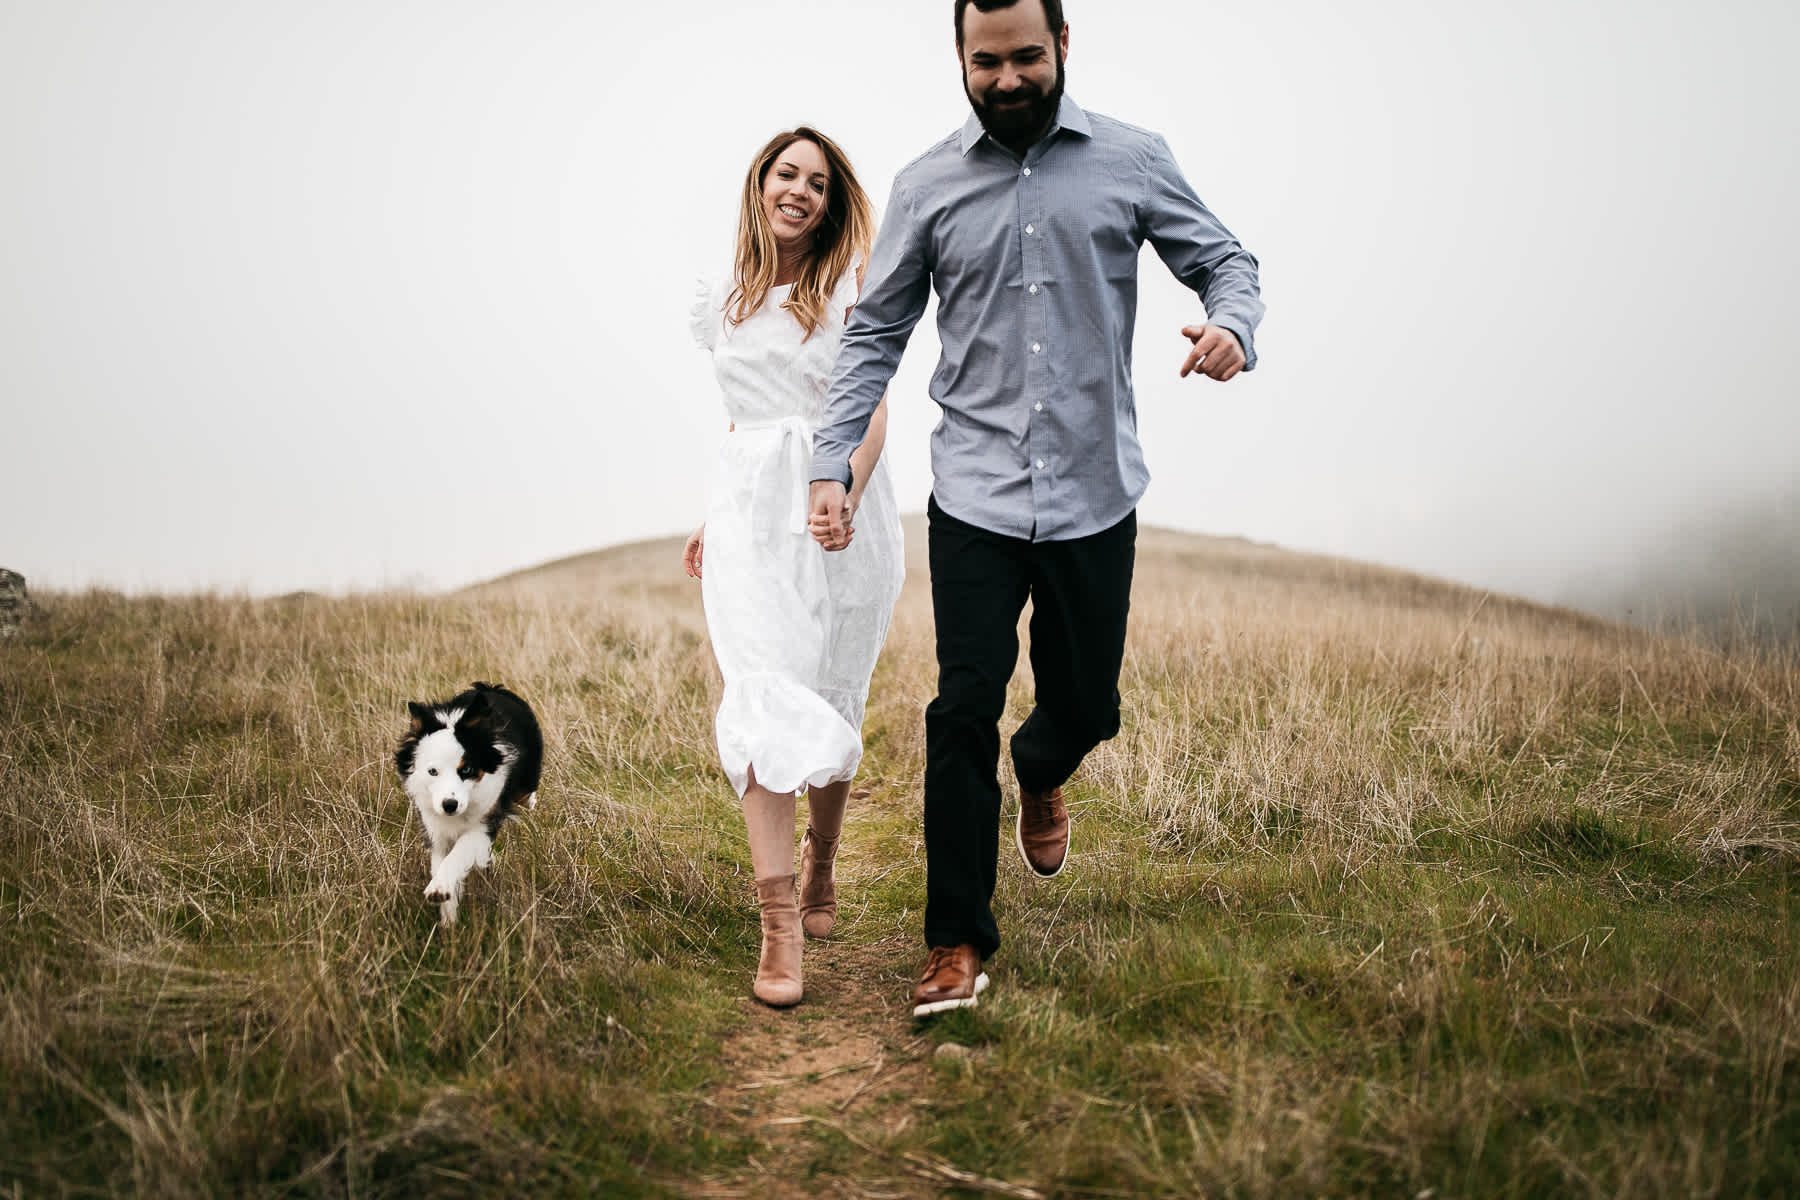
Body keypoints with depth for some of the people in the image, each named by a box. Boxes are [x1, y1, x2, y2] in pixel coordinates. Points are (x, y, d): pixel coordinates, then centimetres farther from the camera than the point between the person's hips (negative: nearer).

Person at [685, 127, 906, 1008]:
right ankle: (779, 930, -15)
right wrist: (717, 518, 23)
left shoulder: (848, 288, 1)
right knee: (763, 702, -12)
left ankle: (820, 869, 34)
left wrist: (845, 499, -26)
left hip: (839, 512, -2)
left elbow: (871, 408, -9)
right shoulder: (727, 302, 15)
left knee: (830, 702, 8)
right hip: (750, 508, 2)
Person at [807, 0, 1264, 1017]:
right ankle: (959, 943, 8)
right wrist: (832, 464, -2)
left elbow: (1223, 259, 8)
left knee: (1086, 706, 12)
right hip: (976, 500, -1)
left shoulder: (1133, 161, 3)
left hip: (1096, 495, 1)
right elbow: (876, 334, 7)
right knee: (963, 714, -5)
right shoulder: (929, 187, 4)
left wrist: (1232, 325, -17)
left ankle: (1041, 773, 50)